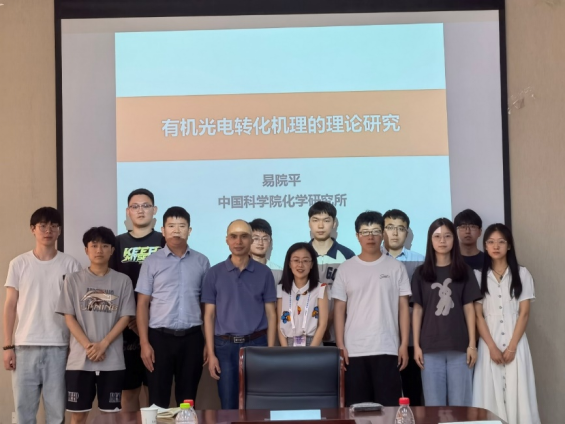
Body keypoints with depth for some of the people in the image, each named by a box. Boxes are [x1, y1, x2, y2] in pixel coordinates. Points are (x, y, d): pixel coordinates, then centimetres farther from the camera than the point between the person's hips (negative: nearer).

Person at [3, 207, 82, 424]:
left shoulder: (70, 264, 3)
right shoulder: (19, 264, 5)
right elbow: (10, 306, 6)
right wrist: (7, 346, 0)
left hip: (58, 346, 0)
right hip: (25, 346, 1)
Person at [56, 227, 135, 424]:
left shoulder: (123, 281, 5)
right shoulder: (73, 279, 5)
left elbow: (125, 317, 1)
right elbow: (69, 317, 1)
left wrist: (103, 345, -11)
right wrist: (88, 346, -11)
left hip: (112, 360, 0)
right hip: (79, 359, 0)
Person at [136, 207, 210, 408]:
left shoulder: (202, 262, 6)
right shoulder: (151, 262, 1)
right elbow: (143, 304, 1)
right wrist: (144, 343, -7)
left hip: (192, 337, 1)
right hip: (160, 336, -1)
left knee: (187, 400, 9)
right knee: (158, 400, 3)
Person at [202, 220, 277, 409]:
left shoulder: (264, 273, 3)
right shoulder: (214, 273, 2)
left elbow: (271, 314, 4)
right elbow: (209, 315, 3)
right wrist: (211, 354, -3)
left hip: (256, 344, 0)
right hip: (226, 346, 0)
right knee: (228, 406, 6)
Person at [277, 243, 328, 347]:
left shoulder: (320, 289, -1)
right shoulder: (281, 290, 4)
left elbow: (322, 324, -5)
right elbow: (280, 323, 2)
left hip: (312, 344, -1)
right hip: (288, 344, 2)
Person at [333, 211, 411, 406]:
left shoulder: (396, 267, 5)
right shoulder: (346, 268, 6)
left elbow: (403, 307, 4)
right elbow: (340, 309, 6)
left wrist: (404, 344, -3)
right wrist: (340, 345, -2)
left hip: (387, 349, -1)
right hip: (354, 350, 1)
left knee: (388, 406, -1)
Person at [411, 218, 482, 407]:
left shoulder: (464, 271, 6)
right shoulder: (421, 272, 6)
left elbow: (469, 309, 5)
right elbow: (417, 310, 6)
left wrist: (472, 344, -1)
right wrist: (416, 345, 1)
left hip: (459, 346, 0)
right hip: (430, 347, 0)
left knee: (460, 404, 3)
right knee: (434, 404, 4)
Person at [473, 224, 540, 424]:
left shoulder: (522, 274, 4)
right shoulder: (479, 276, 5)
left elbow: (524, 313, -1)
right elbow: (478, 315, 1)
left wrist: (511, 347, -9)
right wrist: (492, 347, -9)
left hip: (515, 342, -1)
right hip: (489, 344, 1)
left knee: (516, 393, -3)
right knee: (491, 393, -2)